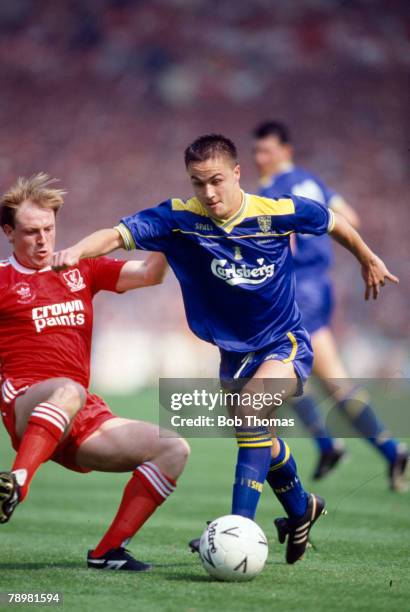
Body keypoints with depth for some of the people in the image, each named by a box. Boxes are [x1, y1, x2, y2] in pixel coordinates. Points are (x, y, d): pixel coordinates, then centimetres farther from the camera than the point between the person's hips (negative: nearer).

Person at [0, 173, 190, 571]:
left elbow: (148, 274, 17)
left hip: (84, 420, 6)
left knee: (175, 450, -6)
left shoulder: (81, 269, 18)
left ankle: (107, 552, -9)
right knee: (68, 390, -41)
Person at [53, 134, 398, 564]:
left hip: (285, 344, -4)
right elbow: (119, 234, -28)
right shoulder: (180, 218, -16)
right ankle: (301, 510, 48)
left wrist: (368, 261, 18)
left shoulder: (279, 212, -16)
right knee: (261, 441, 18)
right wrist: (77, 250, -48)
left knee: (252, 412, -30)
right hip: (234, 352, 4)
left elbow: (333, 223, 3)